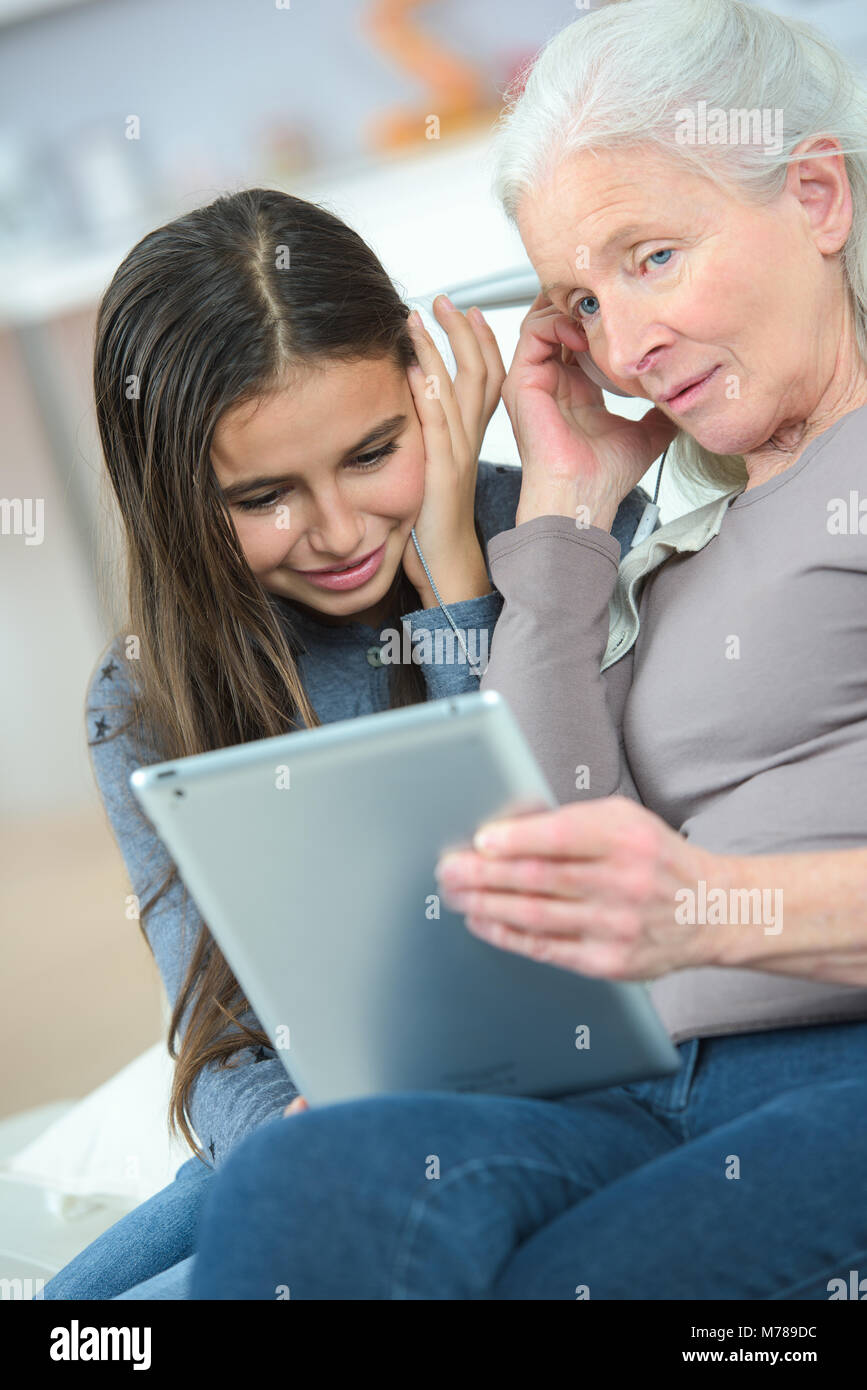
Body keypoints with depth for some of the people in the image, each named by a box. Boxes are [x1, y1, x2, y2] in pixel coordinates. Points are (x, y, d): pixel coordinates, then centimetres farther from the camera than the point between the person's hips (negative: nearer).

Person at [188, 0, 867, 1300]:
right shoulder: (665, 565, 27)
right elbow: (548, 879, 10)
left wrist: (723, 906, -25)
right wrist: (565, 506, 15)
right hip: (657, 1107, 5)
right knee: (315, 1184, -28)